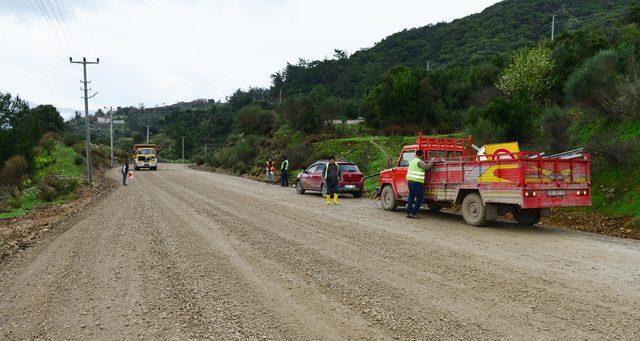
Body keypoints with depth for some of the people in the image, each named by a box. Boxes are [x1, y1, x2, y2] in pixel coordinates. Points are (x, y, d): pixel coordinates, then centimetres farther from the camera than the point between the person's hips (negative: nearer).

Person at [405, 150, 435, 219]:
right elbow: (427, 167, -23)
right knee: (420, 198, -3)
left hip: (410, 181, 9)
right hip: (417, 182, -9)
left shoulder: (412, 161, 18)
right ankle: (414, 213, -4)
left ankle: (409, 213, 12)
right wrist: (432, 161, -9)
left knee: (411, 197, 12)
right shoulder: (419, 162, -11)